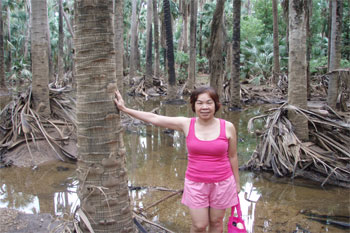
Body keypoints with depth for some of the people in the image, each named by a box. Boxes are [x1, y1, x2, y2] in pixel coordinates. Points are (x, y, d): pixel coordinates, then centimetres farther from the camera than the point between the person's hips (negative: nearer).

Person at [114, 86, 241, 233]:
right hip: (196, 183, 0)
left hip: (221, 183, 0)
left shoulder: (228, 127, -9)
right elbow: (154, 118, -7)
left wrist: (237, 182, 9)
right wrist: (125, 109, -5)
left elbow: (232, 156, 2)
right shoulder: (186, 124, -8)